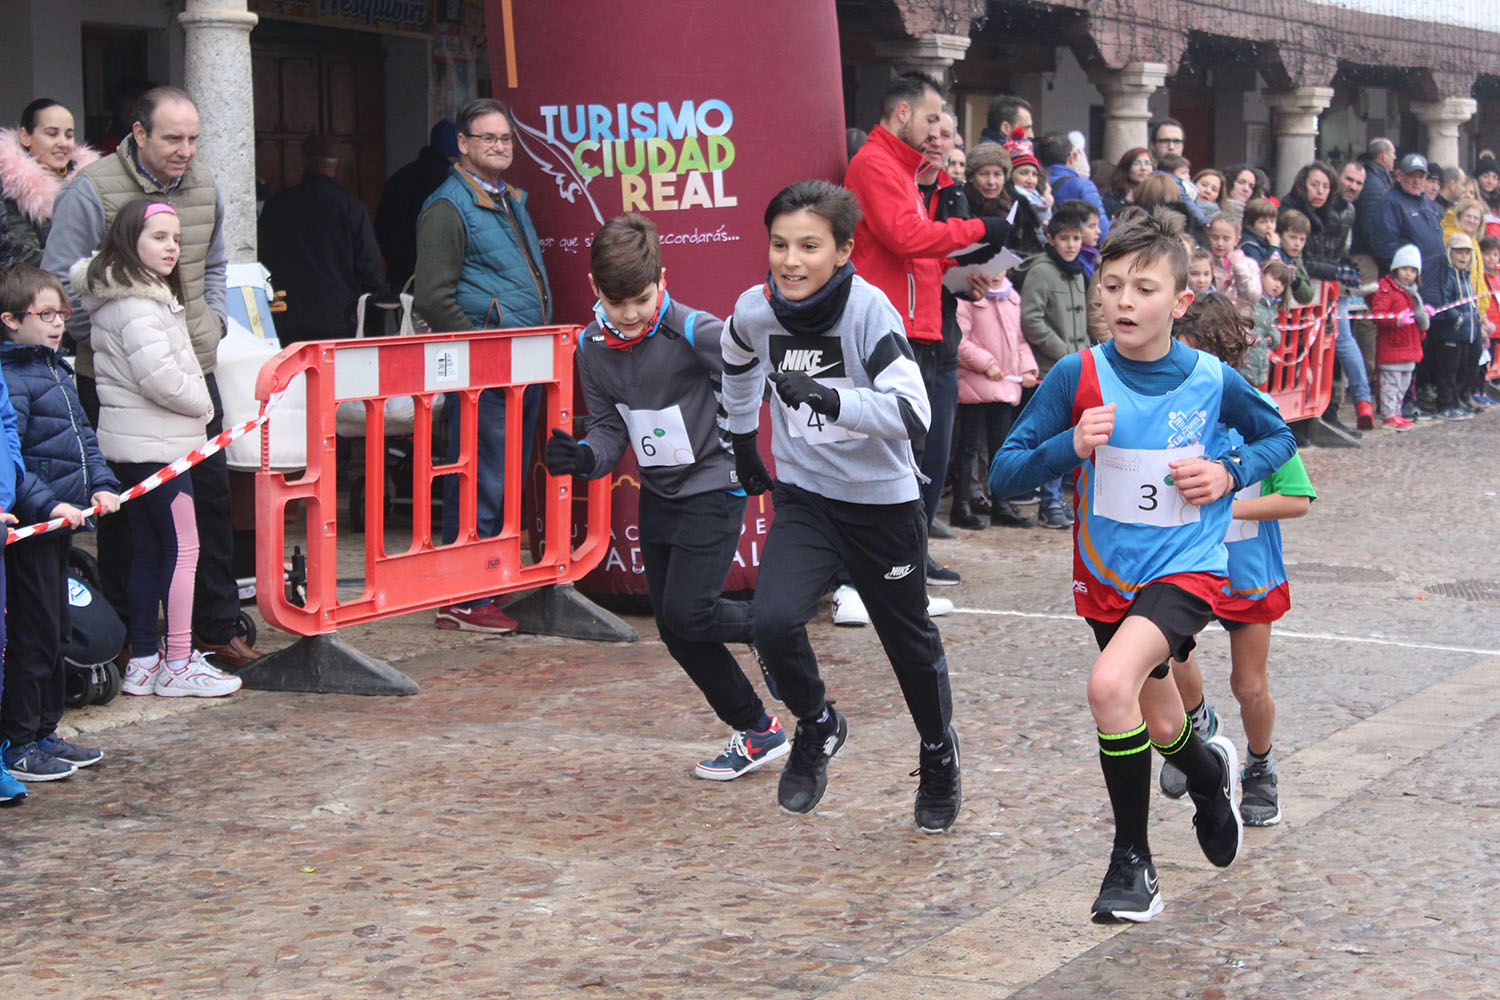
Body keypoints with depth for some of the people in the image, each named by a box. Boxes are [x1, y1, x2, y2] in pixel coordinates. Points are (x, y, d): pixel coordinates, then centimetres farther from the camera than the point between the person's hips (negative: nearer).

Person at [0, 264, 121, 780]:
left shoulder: (56, 370, 14)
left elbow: (82, 436, 20)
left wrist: (101, 484, 6)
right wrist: (44, 504, -27)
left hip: (58, 523, 10)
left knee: (56, 633, 16)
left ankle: (44, 733, 27)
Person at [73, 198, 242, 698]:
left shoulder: (147, 296, 15)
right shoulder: (136, 306, -17)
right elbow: (159, 377, -23)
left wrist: (196, 404, 8)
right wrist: (202, 404, -9)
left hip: (133, 444, 10)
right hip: (155, 444, -10)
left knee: (147, 551, 12)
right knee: (182, 546, -5)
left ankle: (143, 660, 16)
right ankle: (179, 663, -1)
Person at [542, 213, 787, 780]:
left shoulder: (694, 334, -20)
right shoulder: (592, 349, -1)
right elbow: (610, 427, 4)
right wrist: (583, 457, -17)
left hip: (713, 486, -7)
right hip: (657, 495, 7)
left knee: (687, 614, -19)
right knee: (675, 633, 7)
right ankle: (757, 732, 22)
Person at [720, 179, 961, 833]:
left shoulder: (869, 310, -22)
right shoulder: (756, 310, -8)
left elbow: (912, 414, -32)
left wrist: (830, 397, -43)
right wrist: (743, 442, 23)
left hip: (882, 503, -2)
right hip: (804, 497, 3)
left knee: (911, 642, 12)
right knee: (773, 620, -20)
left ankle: (940, 760, 40)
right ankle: (817, 726, 11)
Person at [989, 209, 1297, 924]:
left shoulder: (1213, 381, -10)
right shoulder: (1078, 377, -11)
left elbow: (1278, 437, 10)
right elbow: (1003, 476, -12)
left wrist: (1230, 473, -9)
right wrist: (1071, 447, -29)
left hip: (1186, 569, -3)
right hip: (1107, 576, 3)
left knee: (1111, 685, -28)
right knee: (1162, 729, 20)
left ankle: (1131, 859, -11)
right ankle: (1212, 772, 58)